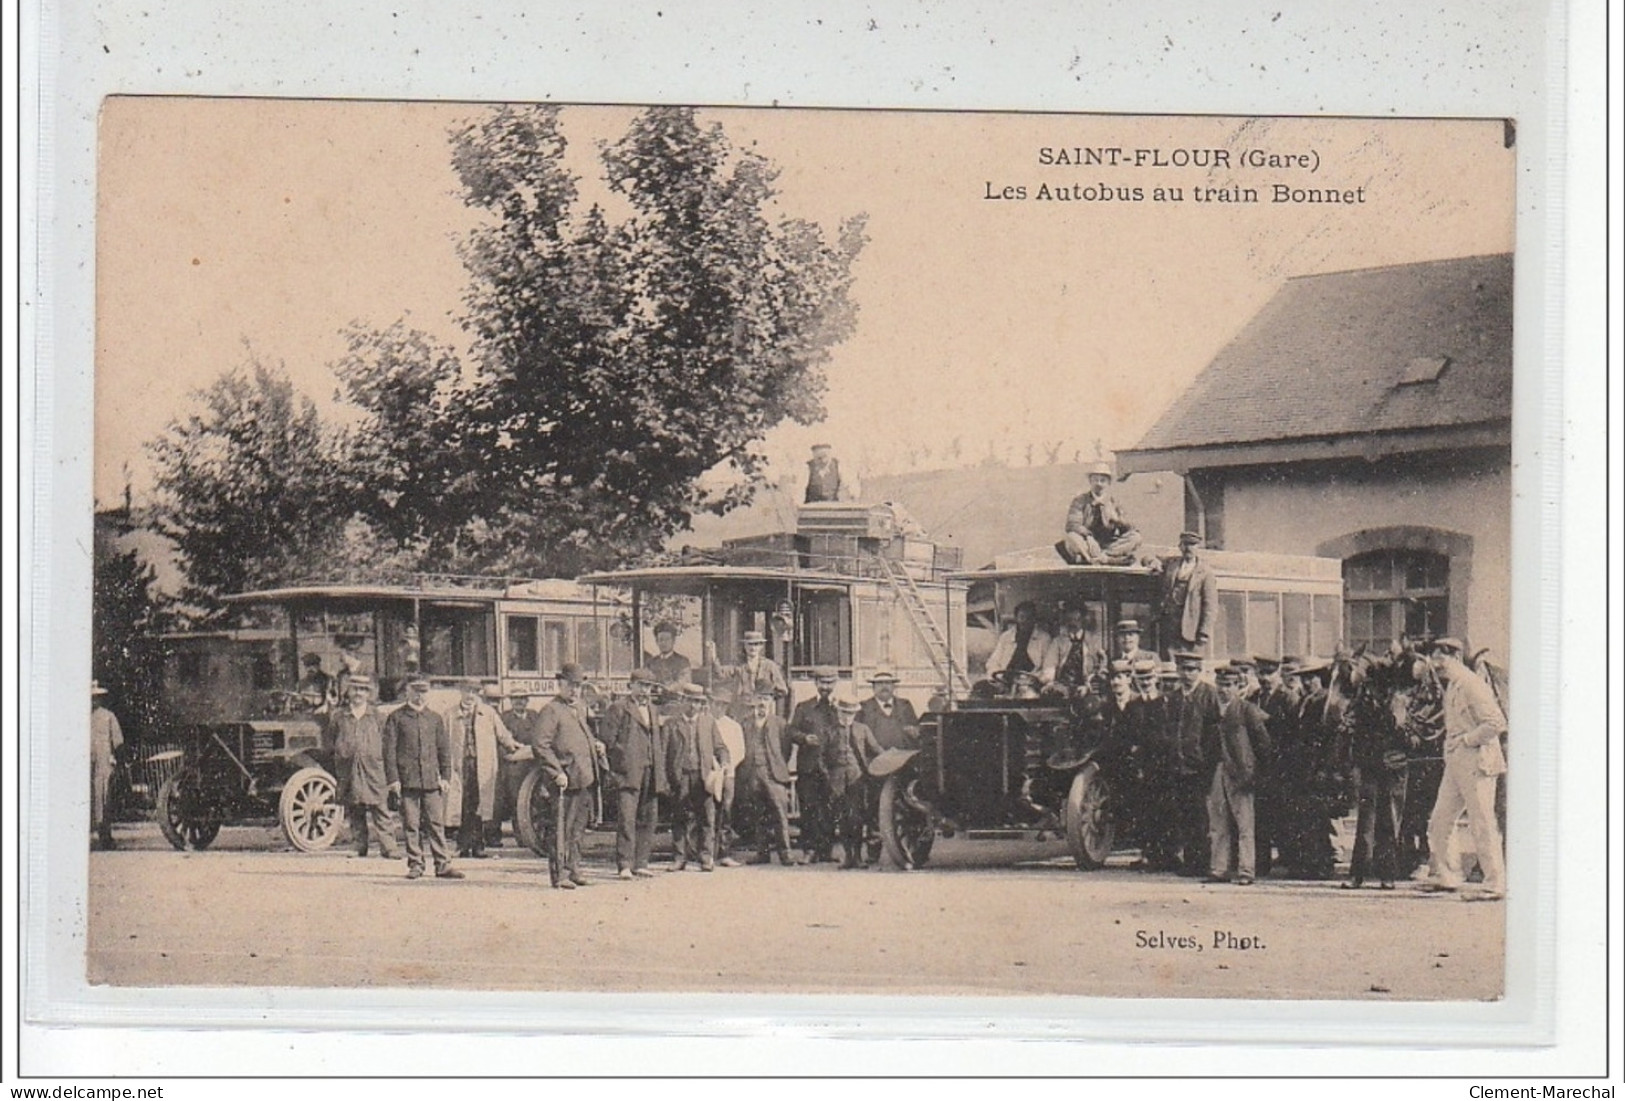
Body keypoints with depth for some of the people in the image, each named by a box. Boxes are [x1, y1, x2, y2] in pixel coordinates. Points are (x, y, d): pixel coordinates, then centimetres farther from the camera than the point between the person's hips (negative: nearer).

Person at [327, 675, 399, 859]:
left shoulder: (377, 717, 8)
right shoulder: (338, 717, 8)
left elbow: (385, 744, 9)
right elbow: (330, 744, 16)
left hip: (374, 770, -1)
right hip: (349, 773, 1)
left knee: (381, 810, -7)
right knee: (355, 813, 6)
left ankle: (388, 848, -10)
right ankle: (360, 847, 13)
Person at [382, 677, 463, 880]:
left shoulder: (435, 718, 14)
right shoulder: (396, 718, 5)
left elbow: (444, 748, 15)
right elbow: (389, 750, 1)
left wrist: (445, 776, 6)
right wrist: (393, 779, -6)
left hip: (431, 779, 2)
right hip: (407, 780, -2)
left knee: (436, 823, -1)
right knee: (411, 825, 1)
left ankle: (443, 864, 1)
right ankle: (415, 865, 7)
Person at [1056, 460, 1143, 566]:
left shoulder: (1114, 503, 11)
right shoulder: (1081, 501, 4)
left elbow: (1127, 529, 5)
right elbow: (1072, 524, -11)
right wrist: (1088, 536, -27)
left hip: (1109, 546, 2)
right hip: (1086, 545, -2)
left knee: (1135, 538, -21)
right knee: (1071, 537, -33)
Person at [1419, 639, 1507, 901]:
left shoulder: (1472, 685, -14)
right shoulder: (1451, 687, 15)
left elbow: (1496, 724, -21)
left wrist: (1466, 740, -16)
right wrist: (1450, 742, 11)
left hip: (1477, 763, -10)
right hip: (1455, 765, 10)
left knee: (1482, 825, -6)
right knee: (1438, 824, 10)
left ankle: (1495, 885, -1)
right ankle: (1445, 876, 19)